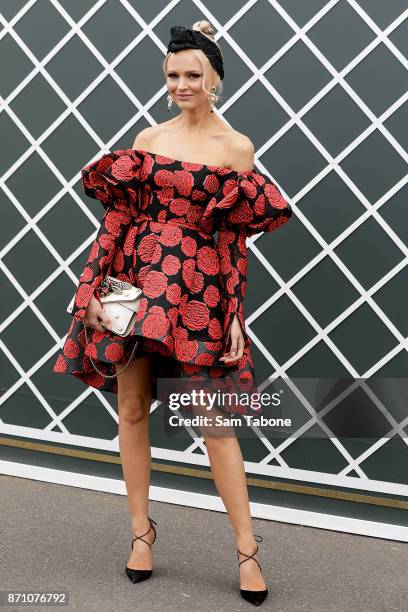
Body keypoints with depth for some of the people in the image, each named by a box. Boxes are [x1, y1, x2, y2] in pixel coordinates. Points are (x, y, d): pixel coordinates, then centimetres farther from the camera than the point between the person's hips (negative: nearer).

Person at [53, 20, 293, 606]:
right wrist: (91, 289, -3)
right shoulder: (148, 138, 9)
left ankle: (247, 549, 9)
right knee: (132, 408, 7)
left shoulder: (238, 148, 2)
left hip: (201, 292, -3)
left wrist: (235, 318, -6)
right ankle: (141, 529, 25)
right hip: (135, 282, 3)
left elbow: (237, 241, 0)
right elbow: (117, 217, 5)